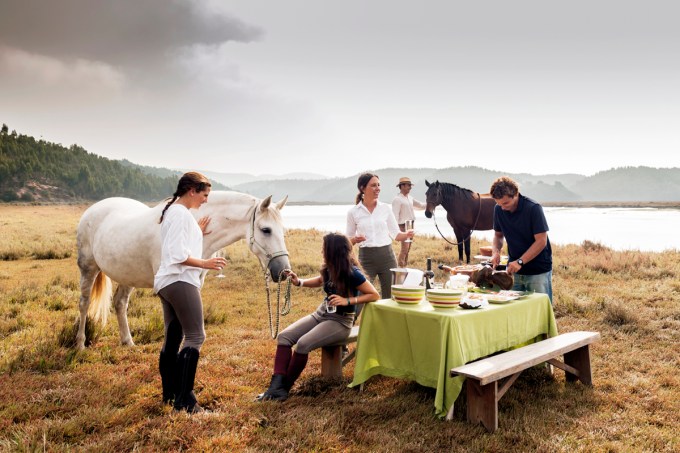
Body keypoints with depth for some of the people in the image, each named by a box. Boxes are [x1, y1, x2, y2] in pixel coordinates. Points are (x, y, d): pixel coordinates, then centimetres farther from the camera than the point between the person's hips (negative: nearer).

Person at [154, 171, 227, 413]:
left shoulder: (173, 211, 18)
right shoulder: (182, 214, -13)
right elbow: (178, 255, -20)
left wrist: (197, 234, 19)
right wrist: (206, 263, -16)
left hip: (167, 282, 11)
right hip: (180, 282, -11)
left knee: (172, 338, 13)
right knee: (195, 337, -9)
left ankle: (170, 394, 20)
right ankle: (184, 399, -9)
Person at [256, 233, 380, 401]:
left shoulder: (352, 273, -20)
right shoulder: (329, 268, 0)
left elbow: (374, 295, -17)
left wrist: (347, 301, -26)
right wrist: (299, 282, 6)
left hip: (340, 322, -7)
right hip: (321, 313, 8)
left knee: (303, 344, -28)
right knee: (284, 336, -12)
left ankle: (284, 387, -10)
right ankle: (277, 384, -22)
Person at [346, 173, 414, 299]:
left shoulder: (386, 208, 3)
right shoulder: (353, 212, -1)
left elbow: (395, 234, 7)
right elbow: (348, 239, 5)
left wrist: (406, 235, -14)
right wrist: (355, 239, -17)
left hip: (387, 256, 2)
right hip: (366, 257, -2)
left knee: (389, 296, 9)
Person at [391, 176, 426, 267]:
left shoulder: (410, 198, 13)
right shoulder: (397, 199, -13)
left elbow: (420, 205, 22)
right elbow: (395, 216, -18)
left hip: (411, 225, 8)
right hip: (403, 226, -8)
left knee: (408, 248, 11)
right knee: (405, 248, -13)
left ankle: (404, 267, 18)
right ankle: (400, 268, -8)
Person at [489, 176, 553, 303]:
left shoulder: (533, 208, -18)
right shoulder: (499, 209, -2)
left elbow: (541, 241, -18)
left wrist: (520, 261, -24)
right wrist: (496, 251, -8)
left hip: (538, 270, -4)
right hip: (514, 269, 5)